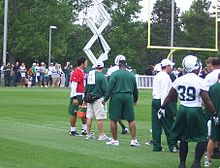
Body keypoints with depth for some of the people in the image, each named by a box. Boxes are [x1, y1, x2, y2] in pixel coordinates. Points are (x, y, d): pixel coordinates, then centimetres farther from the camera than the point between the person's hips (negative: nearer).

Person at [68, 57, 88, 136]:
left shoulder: (82, 72, 14)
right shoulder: (76, 72, -16)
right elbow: (73, 86, -19)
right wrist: (74, 98, -22)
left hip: (82, 96, 10)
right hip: (77, 96, -9)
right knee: (74, 113, 0)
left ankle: (84, 130, 18)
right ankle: (72, 130, 7)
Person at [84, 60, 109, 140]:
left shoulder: (89, 75, 8)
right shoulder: (102, 76, -12)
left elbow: (86, 88, 14)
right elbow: (105, 89, -15)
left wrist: (85, 98, 21)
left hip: (89, 98, 6)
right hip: (98, 98, -6)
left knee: (89, 117, 11)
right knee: (100, 118, -2)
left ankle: (88, 134, 17)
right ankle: (101, 135, 2)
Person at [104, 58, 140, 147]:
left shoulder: (114, 74, -3)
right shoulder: (131, 75, 10)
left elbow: (110, 87, -8)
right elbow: (135, 89, 17)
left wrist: (105, 99, -1)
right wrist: (135, 99, 32)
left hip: (116, 97, -3)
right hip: (128, 97, 3)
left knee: (113, 119, 6)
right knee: (131, 119, 6)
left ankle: (115, 140, 8)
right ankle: (133, 140, 3)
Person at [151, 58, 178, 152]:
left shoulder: (157, 76, 15)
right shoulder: (165, 77, -12)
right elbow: (164, 92, -18)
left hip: (155, 100, 8)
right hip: (163, 102, -8)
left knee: (156, 125, 7)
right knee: (169, 125, 0)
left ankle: (156, 146, 9)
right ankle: (172, 146, 5)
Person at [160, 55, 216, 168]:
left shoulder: (179, 80, 2)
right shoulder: (200, 82, -12)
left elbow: (169, 96, 11)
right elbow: (206, 101, -12)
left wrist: (163, 108, 25)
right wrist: (214, 114, -3)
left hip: (182, 110, 5)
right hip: (195, 112, -5)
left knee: (183, 138, 16)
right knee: (202, 138, 9)